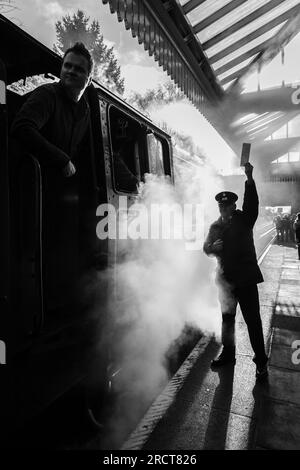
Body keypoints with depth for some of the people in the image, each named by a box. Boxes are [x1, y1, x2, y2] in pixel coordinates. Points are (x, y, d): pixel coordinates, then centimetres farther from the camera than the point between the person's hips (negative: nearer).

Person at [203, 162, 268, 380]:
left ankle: (261, 360, 15)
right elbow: (206, 248, 9)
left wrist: (249, 178, -34)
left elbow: (252, 202, -22)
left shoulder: (244, 219, -4)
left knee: (252, 319, 0)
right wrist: (212, 247, -14)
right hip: (226, 279, 5)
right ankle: (228, 354, 33)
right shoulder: (215, 226, 7)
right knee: (227, 318, 16)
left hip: (246, 278, -4)